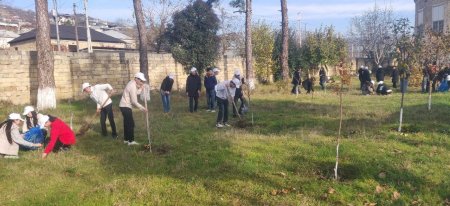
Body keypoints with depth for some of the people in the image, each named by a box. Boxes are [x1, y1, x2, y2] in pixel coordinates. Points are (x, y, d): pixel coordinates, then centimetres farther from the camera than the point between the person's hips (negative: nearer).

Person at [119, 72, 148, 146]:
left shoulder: (133, 84, 9)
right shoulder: (133, 86, -21)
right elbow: (134, 101, -21)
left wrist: (141, 87, -4)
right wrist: (142, 108, -15)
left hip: (124, 106, 10)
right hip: (126, 106, -10)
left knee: (127, 123, 16)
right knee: (131, 124, -6)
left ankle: (126, 139, 24)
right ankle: (131, 141, -1)